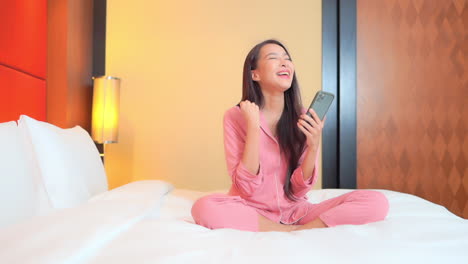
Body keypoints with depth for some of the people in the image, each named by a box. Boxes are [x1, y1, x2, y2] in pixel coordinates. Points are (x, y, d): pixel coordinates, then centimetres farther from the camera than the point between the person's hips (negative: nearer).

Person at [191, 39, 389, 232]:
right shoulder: (235, 116, -9)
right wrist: (253, 127, -22)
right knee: (204, 207, -35)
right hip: (252, 211, -2)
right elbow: (246, 187, -16)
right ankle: (295, 231, -19)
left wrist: (313, 146, -20)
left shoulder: (302, 117, -2)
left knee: (376, 202, -15)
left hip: (294, 211, 2)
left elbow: (298, 189, -4)